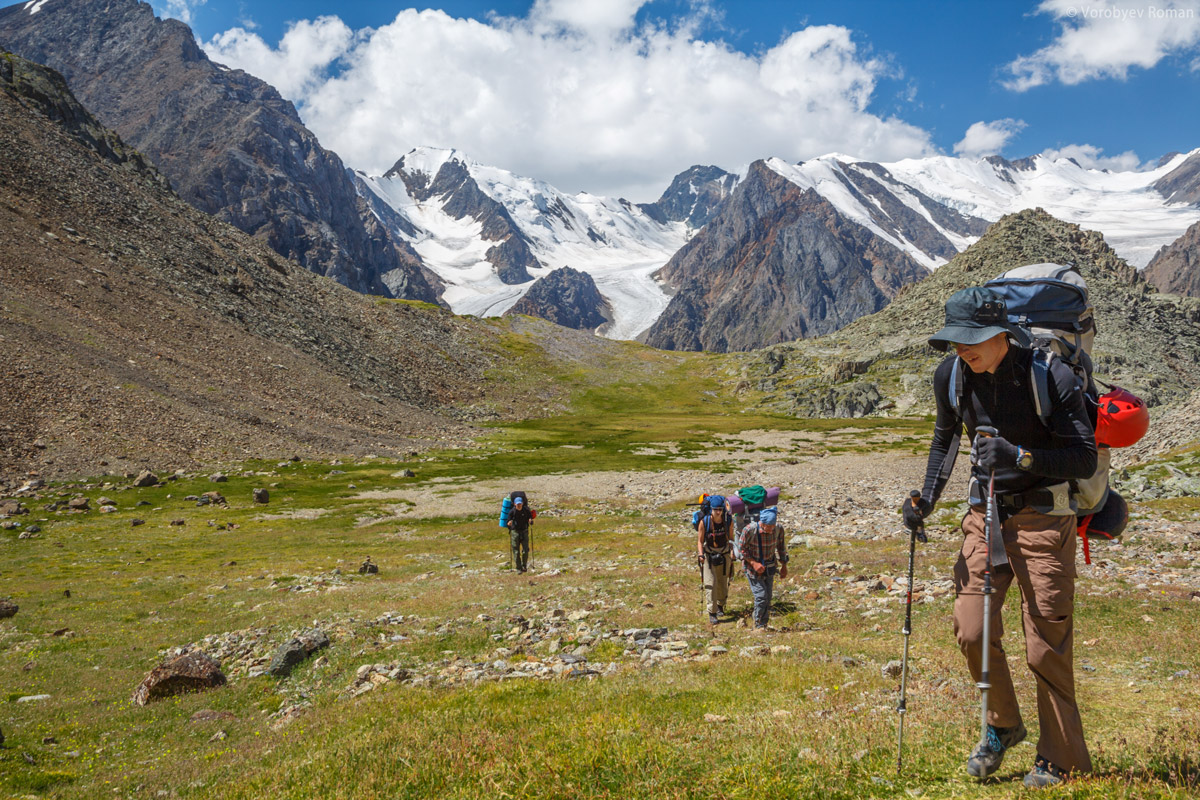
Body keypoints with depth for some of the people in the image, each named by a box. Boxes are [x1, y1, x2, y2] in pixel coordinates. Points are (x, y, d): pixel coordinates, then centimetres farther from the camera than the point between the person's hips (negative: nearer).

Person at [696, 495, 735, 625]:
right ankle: (712, 613, -5)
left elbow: (731, 537, 4)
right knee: (710, 584, -10)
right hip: (709, 555, -3)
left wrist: (732, 550, -10)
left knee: (723, 583, 14)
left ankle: (720, 605, 40)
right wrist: (700, 554, -22)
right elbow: (700, 540, -9)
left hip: (724, 555, 3)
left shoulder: (727, 520, -10)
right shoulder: (704, 522, -16)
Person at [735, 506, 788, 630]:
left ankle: (763, 624, 25)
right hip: (753, 566, -4)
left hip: (769, 567, 4)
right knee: (761, 595, -11)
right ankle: (758, 625, 6)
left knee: (768, 597, 8)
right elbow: (741, 549, -13)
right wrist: (754, 563, -21)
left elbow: (781, 547, 3)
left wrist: (784, 566, 9)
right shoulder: (749, 530, -27)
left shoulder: (779, 529, -14)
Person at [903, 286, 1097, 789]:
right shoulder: (951, 375, -2)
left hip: (1043, 520, -5)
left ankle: (1063, 762, 17)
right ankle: (1002, 726, 27)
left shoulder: (1051, 376, -18)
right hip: (985, 513, 5)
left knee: (1046, 646, -1)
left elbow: (1086, 459, -17)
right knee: (971, 632, 1)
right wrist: (927, 499, 6)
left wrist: (1021, 457, -31)